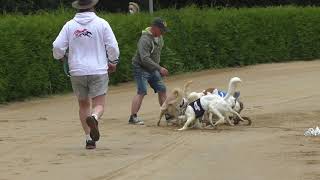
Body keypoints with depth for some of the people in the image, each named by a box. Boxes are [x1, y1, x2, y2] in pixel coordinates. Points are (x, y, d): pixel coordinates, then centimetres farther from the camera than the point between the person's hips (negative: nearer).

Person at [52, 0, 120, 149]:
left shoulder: (70, 25, 0)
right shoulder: (101, 24, -4)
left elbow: (58, 46, -3)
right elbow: (113, 46, -5)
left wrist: (59, 57, 21)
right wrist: (113, 62, 14)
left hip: (77, 72, 2)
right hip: (98, 71, -2)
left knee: (84, 104, 16)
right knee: (99, 105, -1)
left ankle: (89, 138, 12)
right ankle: (93, 118, -35)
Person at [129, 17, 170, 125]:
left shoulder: (159, 37, 5)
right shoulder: (145, 39, -24)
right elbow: (145, 59, -31)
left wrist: (158, 68, 17)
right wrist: (159, 68, -32)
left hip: (153, 69, 8)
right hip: (141, 68, -8)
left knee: (162, 90, 7)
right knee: (142, 92, -17)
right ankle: (133, 117, -17)